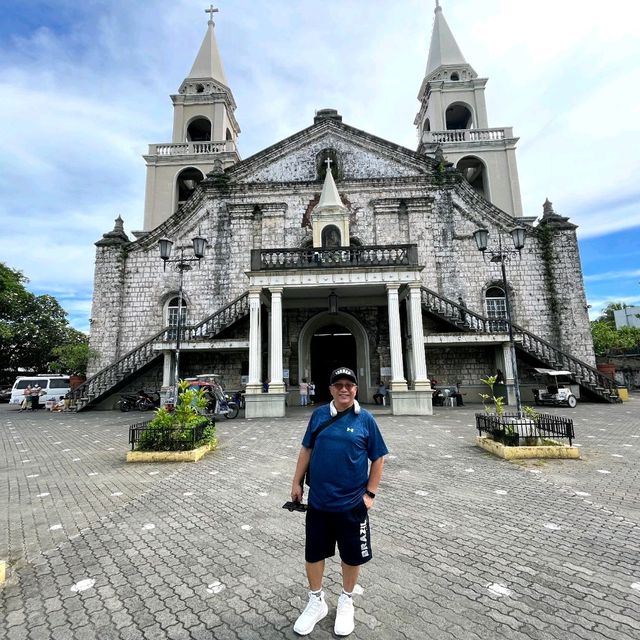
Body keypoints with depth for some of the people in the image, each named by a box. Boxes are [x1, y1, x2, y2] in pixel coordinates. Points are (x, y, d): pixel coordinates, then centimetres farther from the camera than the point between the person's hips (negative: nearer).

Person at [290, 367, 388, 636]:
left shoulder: (365, 419, -8)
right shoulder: (318, 415, -3)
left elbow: (378, 458, -2)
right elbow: (306, 450, 6)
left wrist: (370, 493, -4)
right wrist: (297, 482, 6)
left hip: (352, 504, -1)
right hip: (318, 502, 2)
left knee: (352, 556, 16)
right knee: (313, 554, 16)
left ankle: (346, 601, 45)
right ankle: (316, 601, 43)